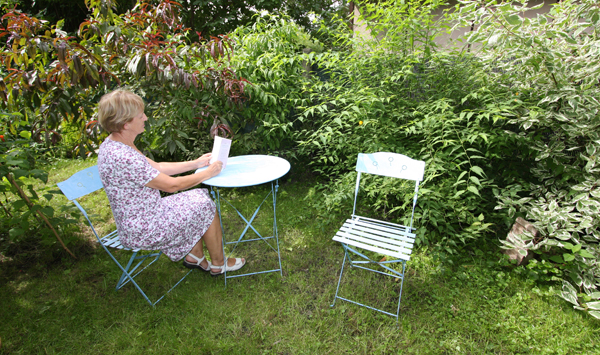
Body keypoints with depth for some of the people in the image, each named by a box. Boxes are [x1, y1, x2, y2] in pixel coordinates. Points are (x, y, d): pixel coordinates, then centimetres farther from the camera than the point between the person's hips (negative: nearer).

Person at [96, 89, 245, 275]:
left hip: (142, 215, 9)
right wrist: (209, 172, -12)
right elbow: (171, 185, -23)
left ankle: (194, 256, 20)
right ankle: (218, 265, 16)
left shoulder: (114, 144, 2)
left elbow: (158, 167, 9)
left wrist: (196, 163, 8)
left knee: (200, 195, 10)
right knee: (206, 208, -4)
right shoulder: (123, 158, -30)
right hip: (141, 231, -9)